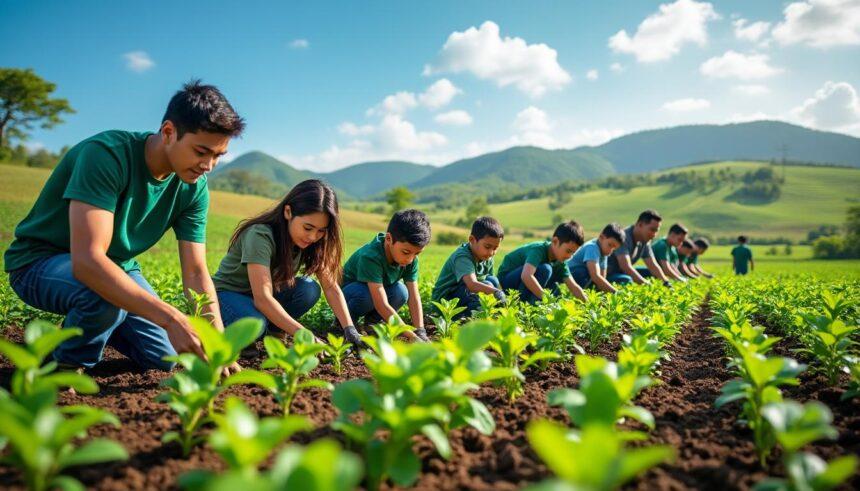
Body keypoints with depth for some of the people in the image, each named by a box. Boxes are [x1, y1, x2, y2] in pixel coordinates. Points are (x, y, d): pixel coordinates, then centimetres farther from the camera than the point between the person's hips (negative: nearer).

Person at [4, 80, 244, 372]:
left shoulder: (194, 188, -12)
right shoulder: (107, 154, -32)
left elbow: (196, 273, -11)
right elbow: (87, 260, -42)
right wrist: (171, 318, -49)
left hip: (115, 267, 6)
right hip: (40, 262, -6)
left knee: (166, 359, 0)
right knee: (105, 297, -38)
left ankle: (86, 324, 28)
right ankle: (69, 366, -4)